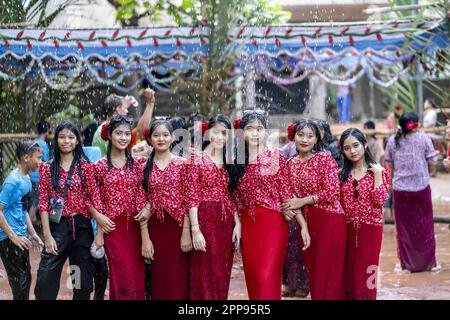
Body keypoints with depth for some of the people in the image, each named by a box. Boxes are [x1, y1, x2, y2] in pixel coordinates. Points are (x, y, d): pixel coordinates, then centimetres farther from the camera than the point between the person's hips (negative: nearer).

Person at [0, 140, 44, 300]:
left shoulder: (26, 178, 8)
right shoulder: (14, 181, -19)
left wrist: (33, 234, 16)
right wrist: (13, 236, -19)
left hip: (20, 237, 9)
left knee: (25, 279, 16)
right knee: (20, 281, -3)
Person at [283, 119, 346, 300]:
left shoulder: (325, 158, -7)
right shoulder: (291, 163, 10)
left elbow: (332, 192, -14)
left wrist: (302, 201, -13)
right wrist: (286, 207, -8)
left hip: (329, 220, -6)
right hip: (306, 222, 6)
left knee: (328, 273, -3)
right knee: (312, 271, 12)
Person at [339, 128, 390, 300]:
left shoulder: (378, 171, -3)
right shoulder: (342, 174, 7)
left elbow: (380, 200, -15)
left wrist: (377, 174, -17)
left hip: (370, 227, -3)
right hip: (348, 228, 3)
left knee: (365, 271, 0)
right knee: (348, 271, 8)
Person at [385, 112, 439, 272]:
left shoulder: (392, 141, -1)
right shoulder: (423, 138, -8)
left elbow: (390, 167, 5)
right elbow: (432, 162, -6)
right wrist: (435, 155, 15)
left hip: (400, 188, 2)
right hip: (421, 187, -1)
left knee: (404, 227, 11)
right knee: (424, 226, 11)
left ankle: (408, 264, 15)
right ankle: (428, 262, 18)